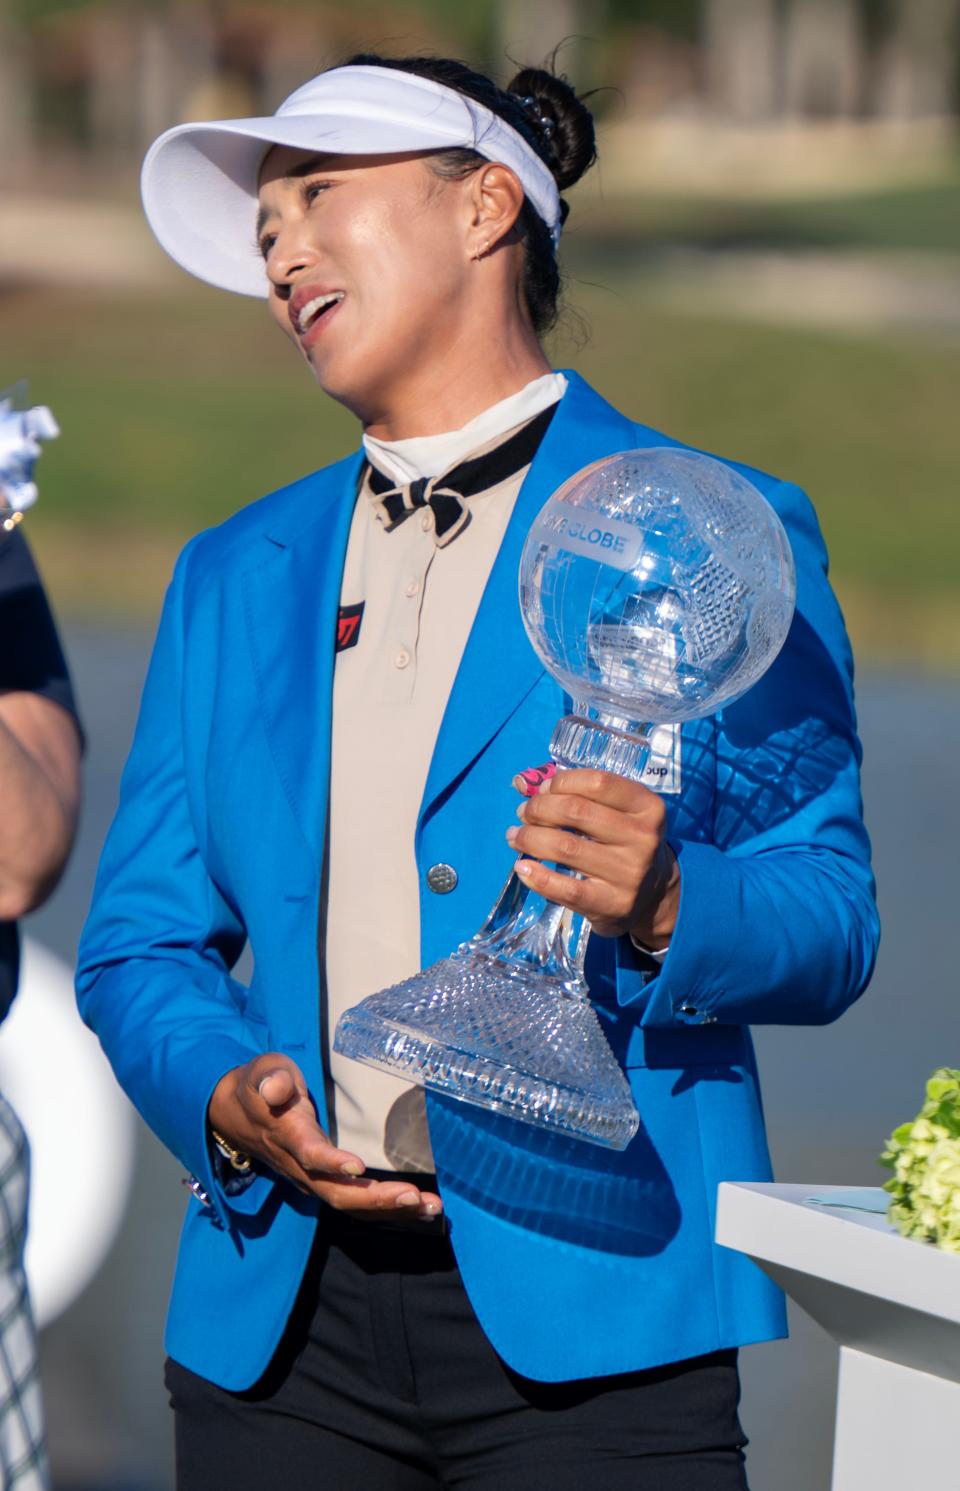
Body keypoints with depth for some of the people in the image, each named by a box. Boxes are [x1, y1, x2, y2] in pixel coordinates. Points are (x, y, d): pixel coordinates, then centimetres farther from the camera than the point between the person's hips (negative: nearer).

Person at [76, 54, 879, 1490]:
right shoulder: (237, 576, 18)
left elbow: (831, 925, -1)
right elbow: (143, 939, 15)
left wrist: (667, 909, -22)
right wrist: (221, 1091, -6)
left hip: (584, 1320, -4)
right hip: (281, 1322, 4)